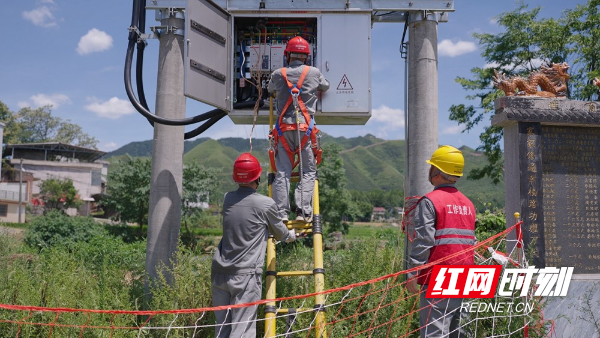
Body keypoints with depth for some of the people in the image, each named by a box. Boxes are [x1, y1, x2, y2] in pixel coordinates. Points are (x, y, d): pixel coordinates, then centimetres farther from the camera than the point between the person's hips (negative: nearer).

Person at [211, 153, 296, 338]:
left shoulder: (228, 199, 7)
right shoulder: (266, 204, -8)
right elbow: (281, 234, 9)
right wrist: (293, 235, 34)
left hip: (220, 272, 6)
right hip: (246, 275, -5)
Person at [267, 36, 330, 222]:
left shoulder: (278, 74, 8)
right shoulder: (314, 73, 7)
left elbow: (270, 90, 28)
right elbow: (326, 87, 27)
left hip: (283, 128, 1)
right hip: (305, 127, -1)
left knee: (282, 172, 4)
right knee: (308, 171, 5)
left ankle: (281, 212, 0)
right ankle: (304, 211, -4)